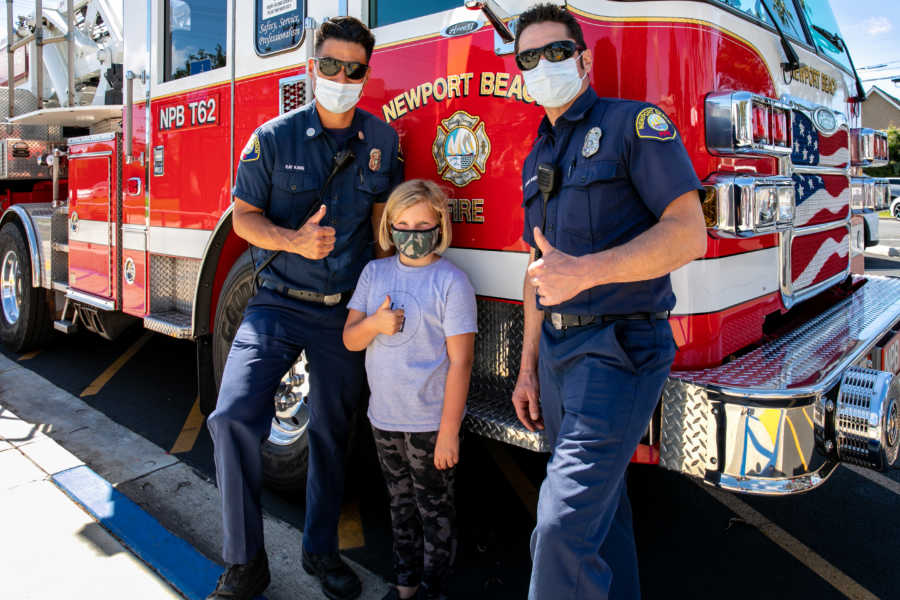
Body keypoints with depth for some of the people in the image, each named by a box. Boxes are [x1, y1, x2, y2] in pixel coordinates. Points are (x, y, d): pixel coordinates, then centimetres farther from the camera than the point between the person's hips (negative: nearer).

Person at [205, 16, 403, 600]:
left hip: (346, 310, 2)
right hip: (280, 302, -1)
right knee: (235, 415, -17)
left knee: (332, 433, 11)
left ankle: (321, 551, 32)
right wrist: (294, 240, -18)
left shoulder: (383, 140, 4)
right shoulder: (274, 137, -3)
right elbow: (245, 216, 1)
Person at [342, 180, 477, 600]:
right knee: (401, 503, 21)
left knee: (434, 509, 10)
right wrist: (374, 324, -20)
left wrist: (449, 431, -16)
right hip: (384, 418, 6)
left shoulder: (451, 281, -13)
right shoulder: (375, 272, 3)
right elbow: (350, 339, 3)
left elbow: (460, 362, -15)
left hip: (429, 422, -5)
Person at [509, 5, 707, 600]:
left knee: (563, 528, -12)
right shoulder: (537, 160, 17)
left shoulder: (636, 124, -3)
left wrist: (585, 271, -24)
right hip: (557, 354, 7)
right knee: (600, 505, 17)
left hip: (618, 351, -7)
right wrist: (528, 367, 15)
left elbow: (688, 234, -13)